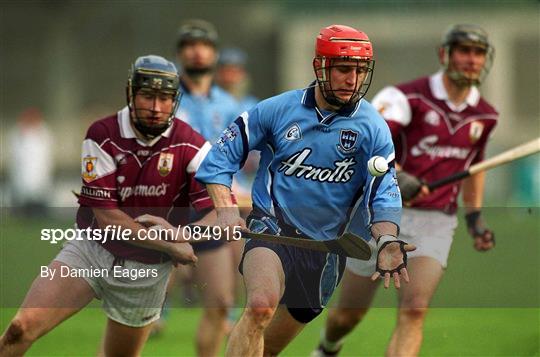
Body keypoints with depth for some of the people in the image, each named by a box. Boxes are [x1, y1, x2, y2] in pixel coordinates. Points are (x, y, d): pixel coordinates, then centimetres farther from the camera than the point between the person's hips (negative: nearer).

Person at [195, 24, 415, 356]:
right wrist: (225, 210, -12)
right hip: (272, 226, -2)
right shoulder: (278, 110, -5)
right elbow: (222, 154, 3)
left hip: (325, 245, 2)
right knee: (262, 305, -32)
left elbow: (383, 194, -7)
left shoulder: (373, 128, -4)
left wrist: (387, 241, -28)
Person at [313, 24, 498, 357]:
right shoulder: (407, 97, -12)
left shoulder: (485, 116, 6)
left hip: (435, 223, 3)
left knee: (414, 310, -20)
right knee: (349, 315, 11)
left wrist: (475, 216, 16)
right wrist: (395, 177, -45)